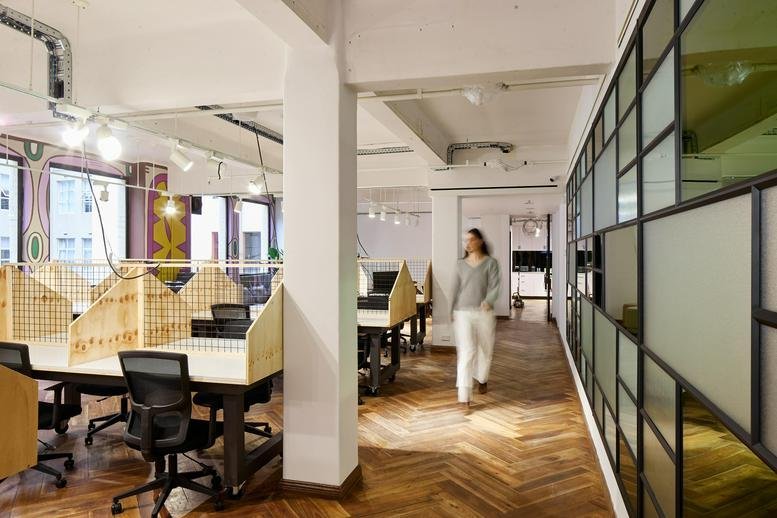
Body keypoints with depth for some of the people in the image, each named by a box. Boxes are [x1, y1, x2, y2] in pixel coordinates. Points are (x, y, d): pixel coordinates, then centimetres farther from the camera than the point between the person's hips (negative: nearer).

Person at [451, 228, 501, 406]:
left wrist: (488, 301, -29)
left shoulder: (490, 262, 0)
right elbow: (456, 288, 12)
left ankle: (482, 380, 45)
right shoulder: (460, 264, 8)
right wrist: (452, 311, 10)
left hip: (484, 313, 0)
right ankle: (464, 396, -10)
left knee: (485, 349, 16)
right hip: (463, 313, 0)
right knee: (466, 352, -9)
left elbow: (494, 286, -10)